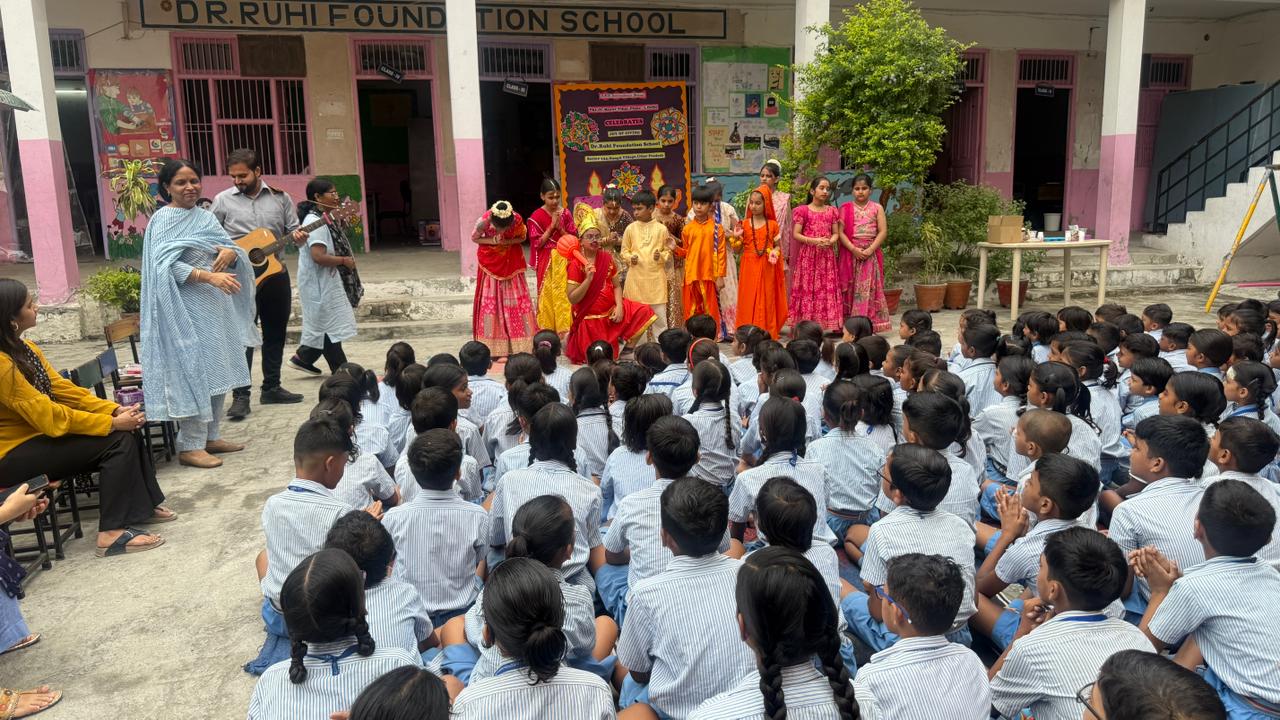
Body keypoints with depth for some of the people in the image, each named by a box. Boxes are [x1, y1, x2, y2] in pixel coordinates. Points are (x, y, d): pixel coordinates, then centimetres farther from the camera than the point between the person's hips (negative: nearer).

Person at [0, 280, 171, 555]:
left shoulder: (26, 349, 6)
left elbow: (63, 388, 6)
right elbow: (48, 417, -25)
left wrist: (115, 410, -6)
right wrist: (112, 423, -21)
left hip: (38, 435, 9)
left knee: (125, 432, -4)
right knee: (116, 440, -19)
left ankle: (143, 504, 8)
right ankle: (113, 532, -16)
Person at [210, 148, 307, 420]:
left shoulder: (280, 197, 4)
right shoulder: (223, 200, -1)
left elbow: (293, 229, 9)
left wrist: (297, 236, -13)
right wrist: (225, 254, -14)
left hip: (275, 273, 3)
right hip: (240, 276, -3)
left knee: (275, 332, 11)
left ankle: (271, 387, 22)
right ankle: (240, 395, 0)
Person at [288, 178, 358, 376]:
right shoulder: (315, 221, -20)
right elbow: (318, 256, -28)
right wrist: (344, 261, -16)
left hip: (327, 281, 10)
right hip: (319, 283, -10)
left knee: (325, 324, 17)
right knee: (330, 325, 0)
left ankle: (303, 357, 26)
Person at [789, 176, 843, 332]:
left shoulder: (832, 211, 12)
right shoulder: (803, 210, 1)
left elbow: (836, 233, 10)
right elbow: (796, 234, -4)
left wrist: (830, 242, -13)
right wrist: (813, 241, -17)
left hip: (827, 254, 3)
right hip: (807, 255, -3)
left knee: (826, 288, 0)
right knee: (807, 288, -5)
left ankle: (827, 322, 3)